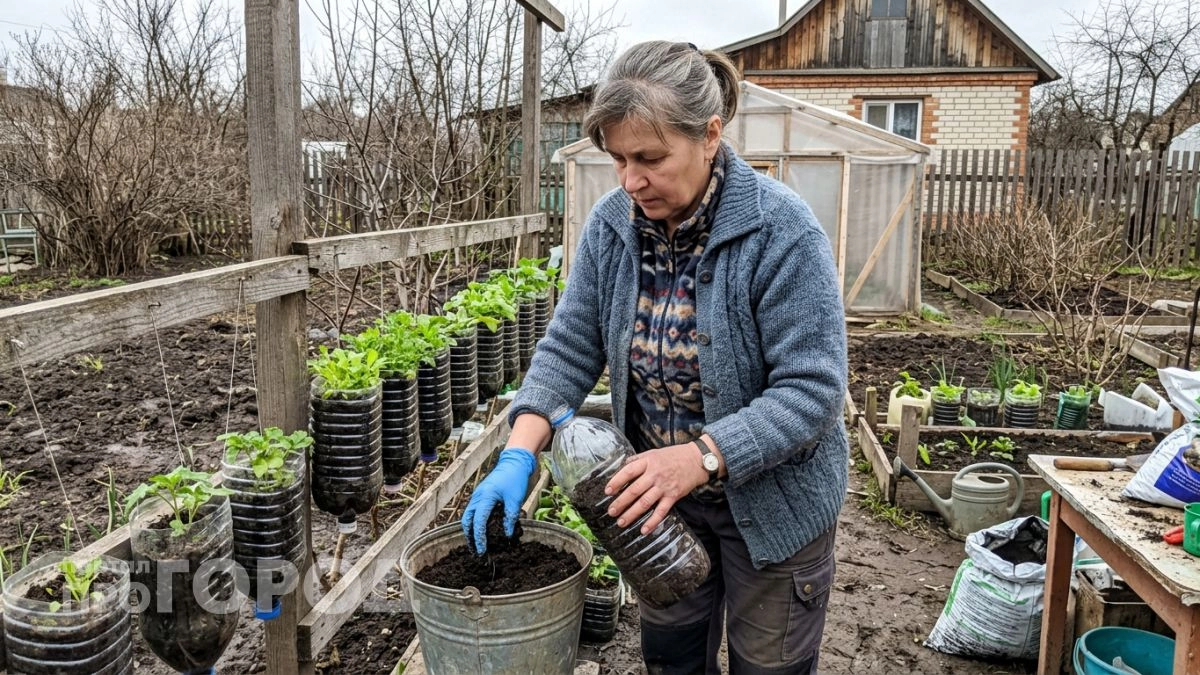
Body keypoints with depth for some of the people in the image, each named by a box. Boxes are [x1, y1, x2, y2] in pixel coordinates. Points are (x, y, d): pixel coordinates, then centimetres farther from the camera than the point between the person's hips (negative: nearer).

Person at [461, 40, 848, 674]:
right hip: (662, 492, 5)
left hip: (770, 503, -4)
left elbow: (812, 389, -25)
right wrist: (519, 454, -19)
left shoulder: (782, 232, -25)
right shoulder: (611, 224, -9)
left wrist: (700, 456, -36)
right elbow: (570, 348, -6)